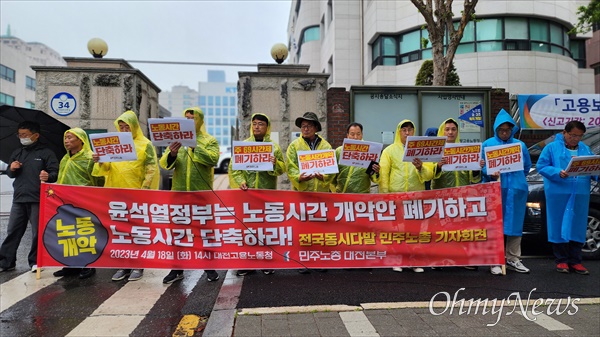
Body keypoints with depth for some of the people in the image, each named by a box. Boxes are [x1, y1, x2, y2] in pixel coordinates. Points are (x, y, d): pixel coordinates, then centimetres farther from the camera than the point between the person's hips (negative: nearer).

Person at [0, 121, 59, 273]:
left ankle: (36, 261, 14)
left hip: (38, 199, -5)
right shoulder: (17, 153, 16)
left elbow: (56, 172, -7)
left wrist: (48, 176, -30)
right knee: (12, 231, 8)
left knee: (37, 232, 2)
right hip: (19, 198, 5)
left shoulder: (46, 153, -1)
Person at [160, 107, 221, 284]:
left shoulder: (210, 140, 3)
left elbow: (212, 159, -16)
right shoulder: (177, 140, 10)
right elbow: (164, 163, 1)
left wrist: (194, 146, -24)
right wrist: (171, 154, -21)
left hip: (202, 193, -3)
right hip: (179, 192, 3)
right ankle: (177, 269, 17)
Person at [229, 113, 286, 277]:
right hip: (246, 192, 0)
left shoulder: (274, 146, 9)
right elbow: (233, 167, 3)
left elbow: (282, 168, 4)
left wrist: (275, 163, -17)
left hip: (268, 192, 0)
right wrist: (240, 182, -13)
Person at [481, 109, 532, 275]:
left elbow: (527, 165, 21)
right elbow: (481, 166, 0)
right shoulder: (487, 145, 2)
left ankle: (513, 259, 19)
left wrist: (517, 178, 12)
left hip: (516, 190, 3)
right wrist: (490, 174, -17)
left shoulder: (520, 145, 12)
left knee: (515, 225, 7)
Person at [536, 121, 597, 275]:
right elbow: (541, 166, -4)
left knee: (577, 228, 7)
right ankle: (562, 260, 13)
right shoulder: (552, 147, 2)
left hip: (580, 195, 4)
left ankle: (575, 261, 17)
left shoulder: (586, 149, 16)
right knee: (559, 227, 1)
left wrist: (596, 173, -7)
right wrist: (558, 173, -20)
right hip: (558, 194, -4)